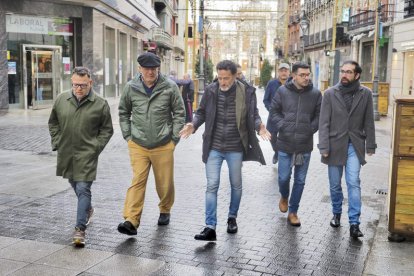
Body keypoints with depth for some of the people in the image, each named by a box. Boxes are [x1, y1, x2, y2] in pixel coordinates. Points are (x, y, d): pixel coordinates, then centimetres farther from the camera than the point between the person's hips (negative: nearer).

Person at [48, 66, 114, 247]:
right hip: (66, 153, 5)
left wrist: (96, 147, -8)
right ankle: (88, 209, 47)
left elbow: (107, 130, 2)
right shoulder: (61, 100, 1)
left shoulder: (100, 104, -7)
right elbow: (53, 123, 15)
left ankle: (80, 228, -5)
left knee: (83, 189, -9)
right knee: (74, 185, 21)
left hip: (87, 155, -4)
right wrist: (56, 142, 5)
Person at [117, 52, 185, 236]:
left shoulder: (170, 87, -5)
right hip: (138, 145, 1)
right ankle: (131, 221, -8)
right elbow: (123, 113, 13)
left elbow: (179, 113, 2)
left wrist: (174, 138, -1)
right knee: (137, 182, -7)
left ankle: (165, 211, 36)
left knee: (165, 183, 11)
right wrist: (128, 136, 7)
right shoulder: (131, 88, 0)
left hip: (163, 146, 0)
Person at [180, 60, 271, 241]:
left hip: (235, 148, 0)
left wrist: (259, 127, -21)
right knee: (212, 186, -3)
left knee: (236, 185, 16)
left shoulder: (246, 92, -8)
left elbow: (253, 115, 0)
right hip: (214, 148, 0)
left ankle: (232, 218, 38)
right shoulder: (210, 91, -4)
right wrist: (194, 125, -13)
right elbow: (202, 112, 6)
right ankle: (210, 227, 1)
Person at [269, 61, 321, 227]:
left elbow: (319, 116, 5)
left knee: (300, 180, 8)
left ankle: (293, 212, 24)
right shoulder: (283, 91, -4)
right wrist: (282, 126, -9)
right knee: (284, 177, 5)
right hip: (285, 144, -1)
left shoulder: (315, 94, -2)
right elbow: (274, 111, 3)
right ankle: (284, 196, 40)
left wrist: (310, 129, -7)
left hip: (305, 145, 1)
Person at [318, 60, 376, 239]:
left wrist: (370, 146, 3)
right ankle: (337, 213, 33)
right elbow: (324, 122, -5)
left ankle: (354, 223, -4)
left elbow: (369, 122, 4)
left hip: (355, 145, -1)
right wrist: (324, 147, -10)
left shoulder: (365, 94, -1)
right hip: (335, 145, 1)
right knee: (335, 184, 12)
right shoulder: (330, 94, -3)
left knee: (353, 183, -9)